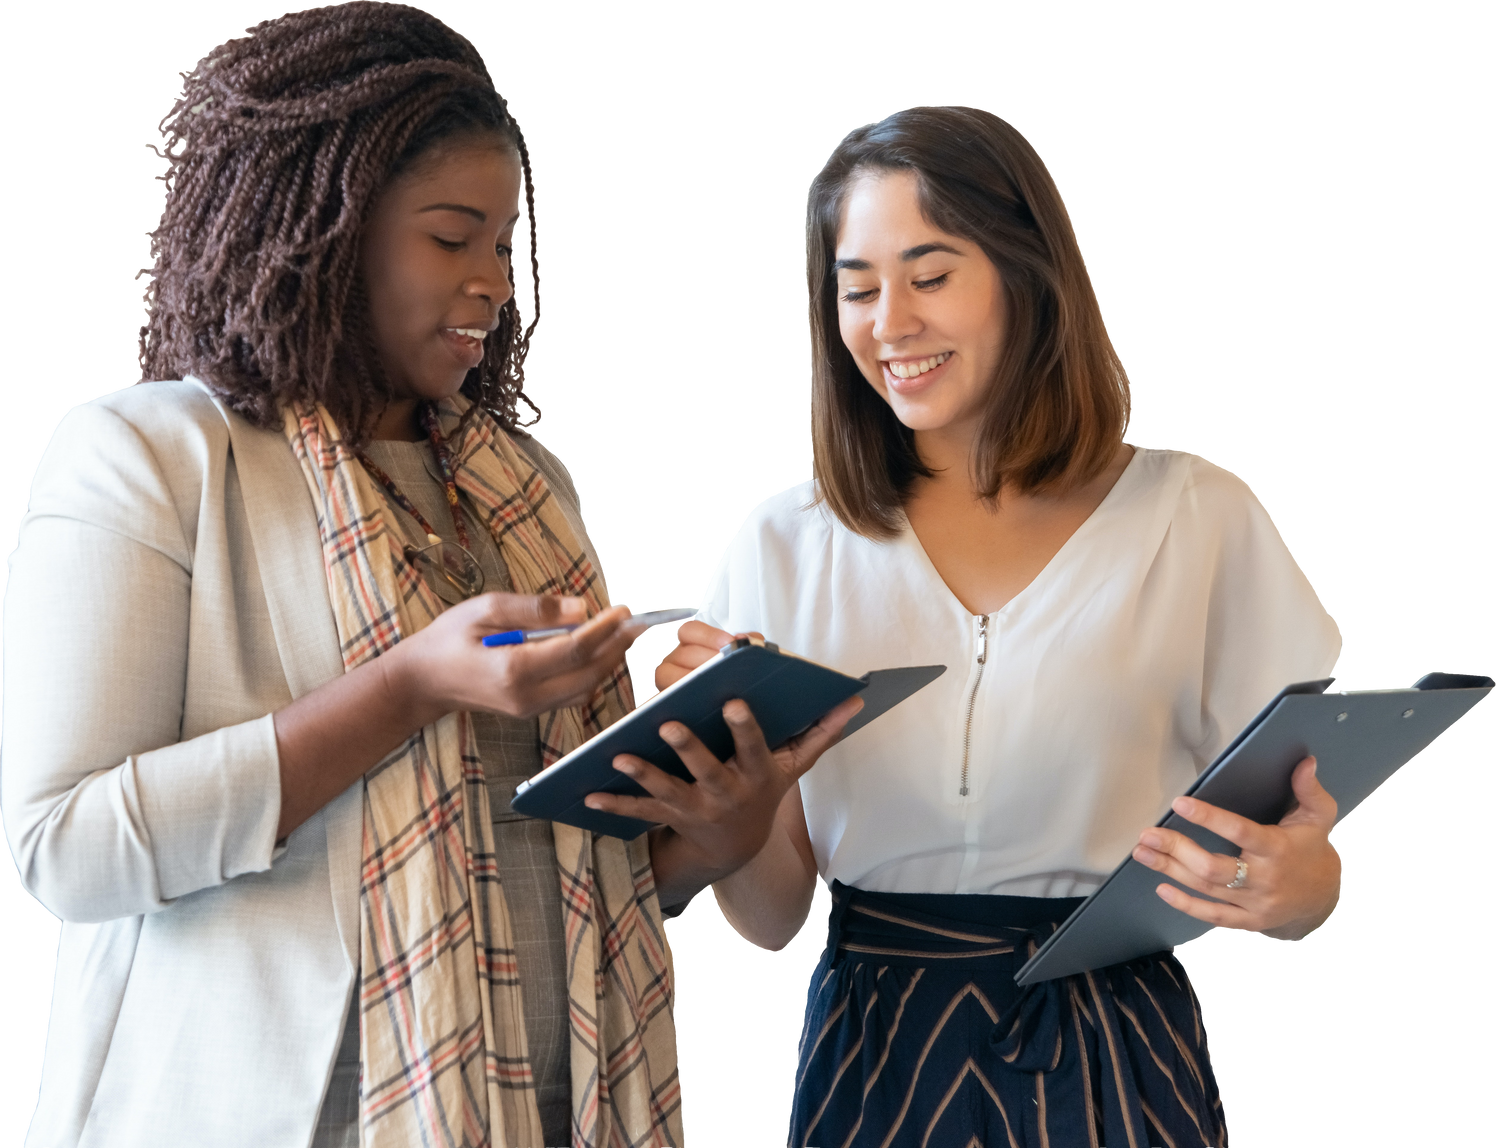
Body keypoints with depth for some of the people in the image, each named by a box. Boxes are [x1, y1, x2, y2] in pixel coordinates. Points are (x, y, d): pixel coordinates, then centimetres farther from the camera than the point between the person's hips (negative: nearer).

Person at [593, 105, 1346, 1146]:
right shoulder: (786, 543, 2)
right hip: (870, 1060, 2)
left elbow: (1305, 891, -1)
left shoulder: (1199, 516, -3)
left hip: (1115, 1063, -1)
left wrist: (1293, 886, -23)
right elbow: (773, 920, 4)